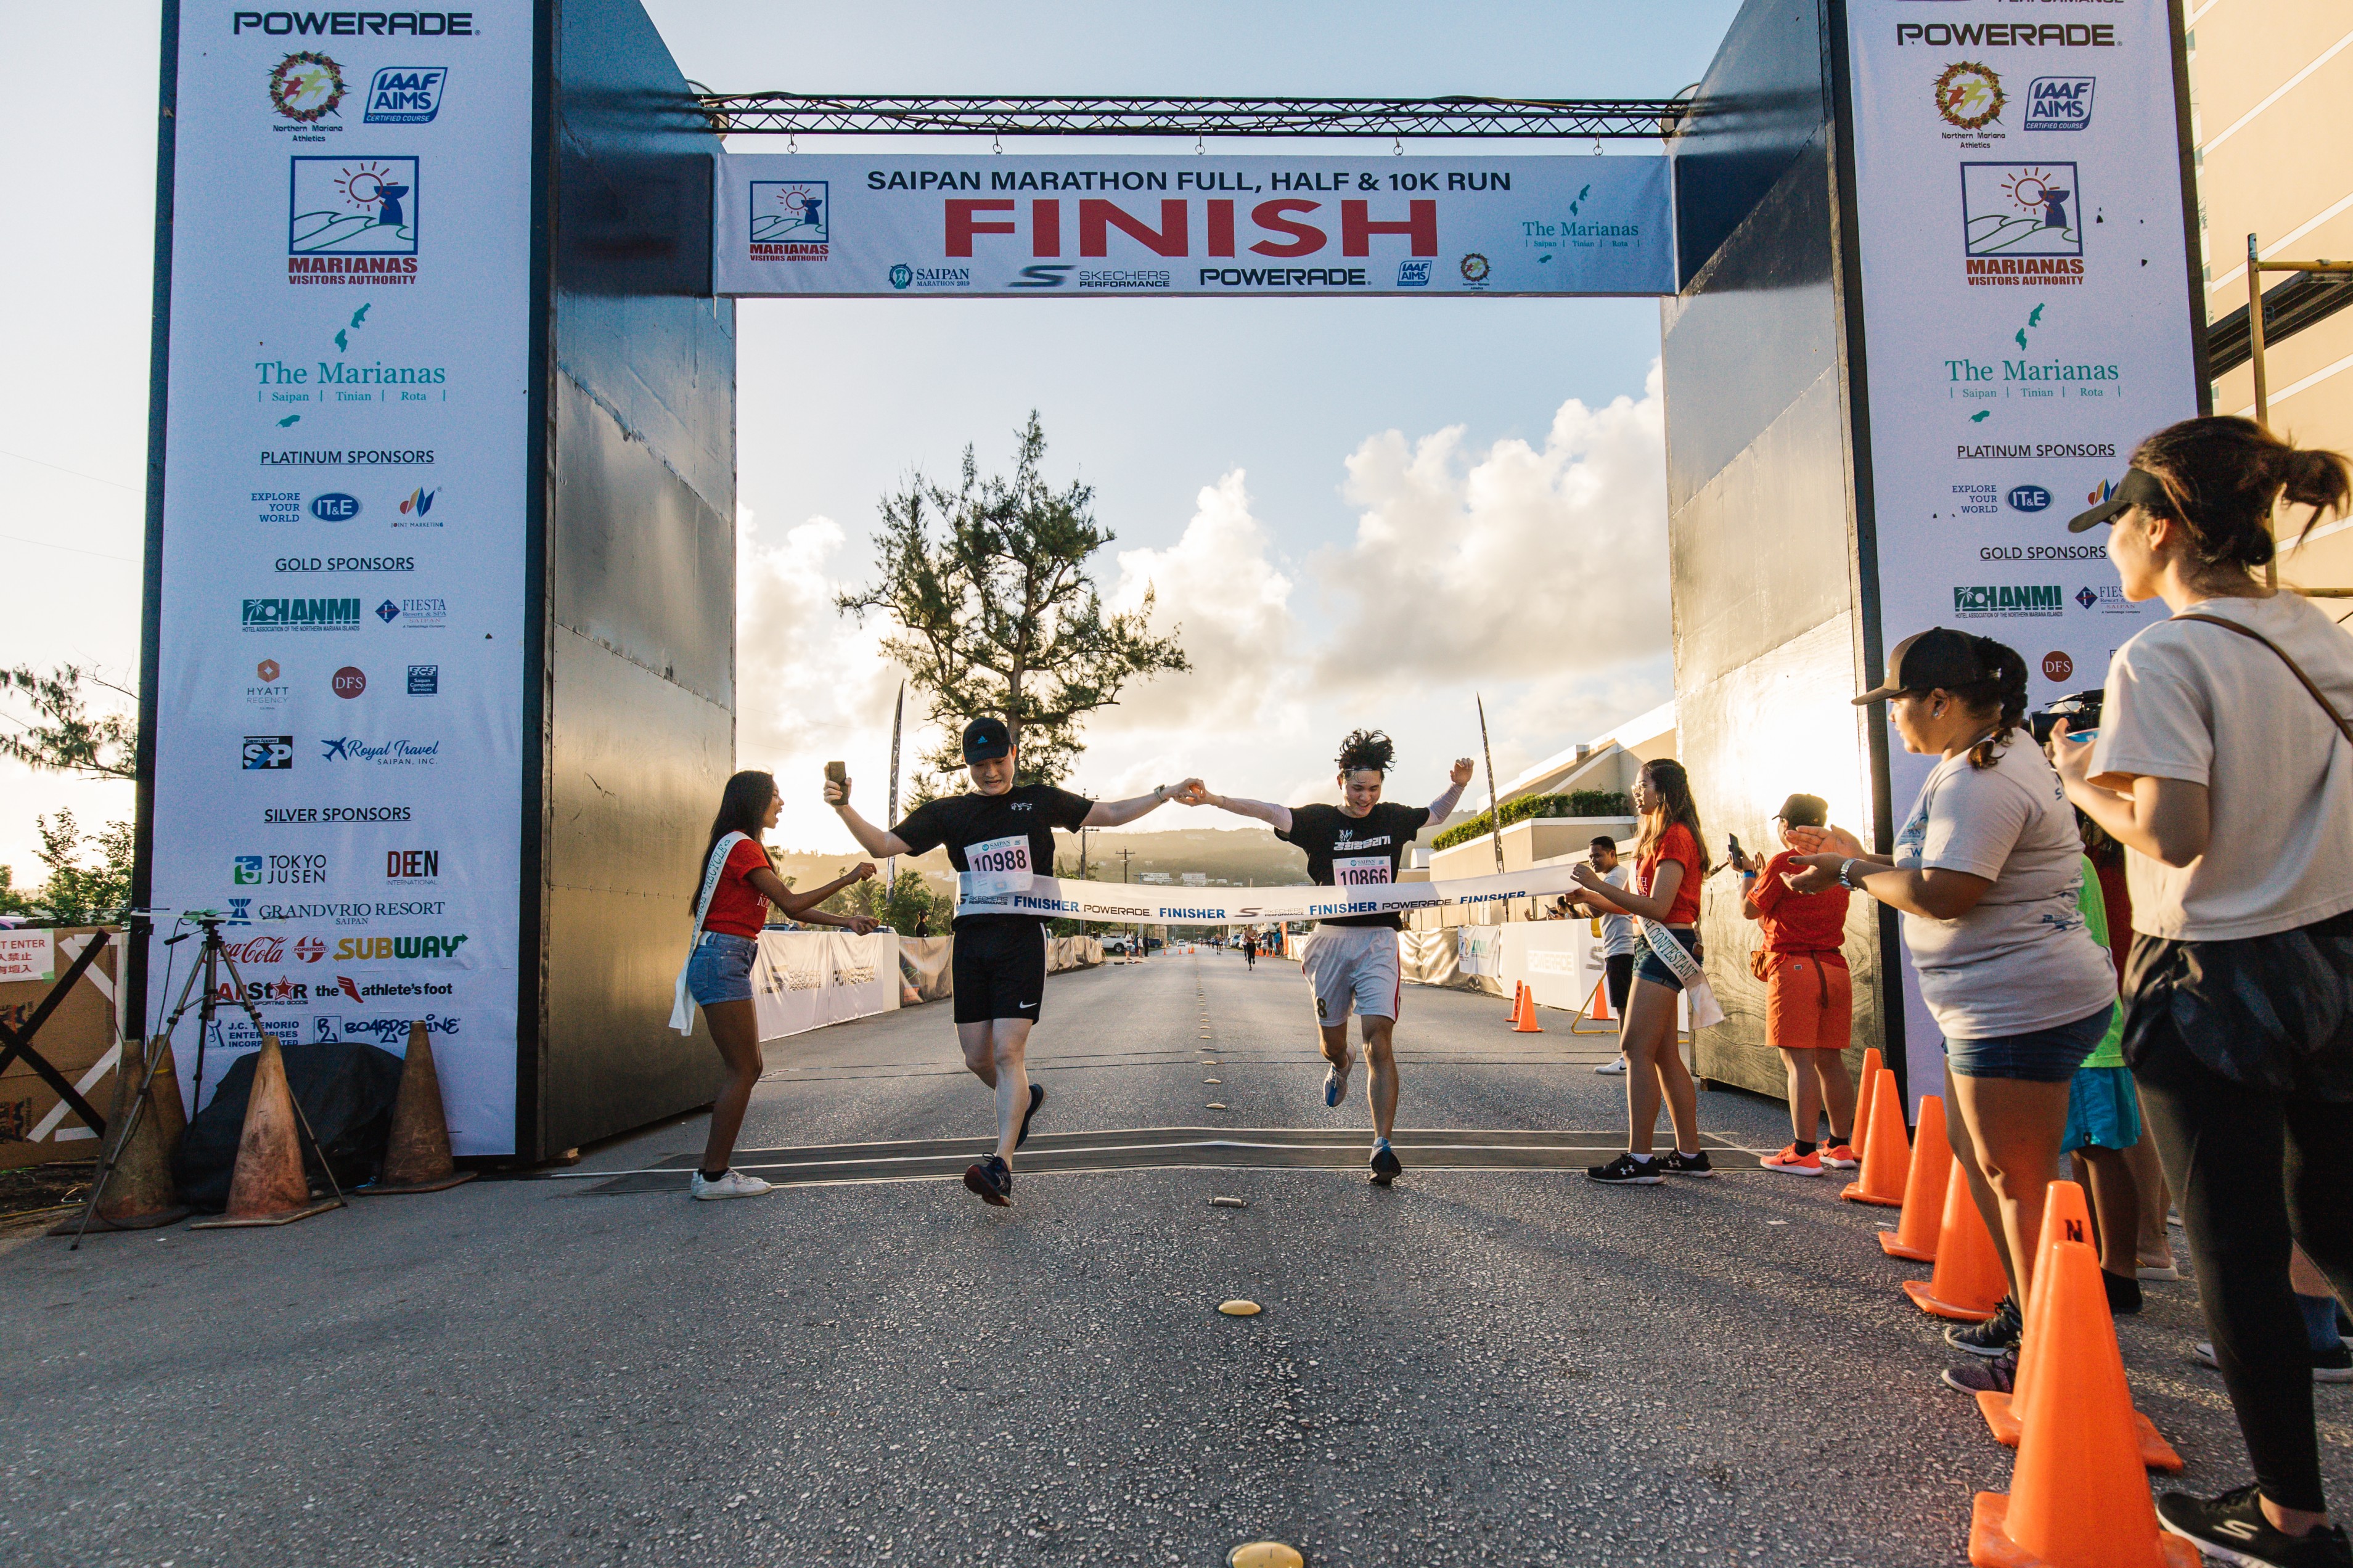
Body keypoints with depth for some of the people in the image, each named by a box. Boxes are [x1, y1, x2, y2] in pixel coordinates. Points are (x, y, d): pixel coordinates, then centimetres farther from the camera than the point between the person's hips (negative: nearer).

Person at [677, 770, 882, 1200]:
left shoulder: (746, 849, 21)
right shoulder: (742, 846, -11)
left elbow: (790, 909, 18)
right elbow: (792, 903, -14)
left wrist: (845, 921, 11)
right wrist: (848, 878, -9)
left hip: (728, 964, 10)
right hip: (722, 960, -10)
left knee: (748, 1069, 10)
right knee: (743, 1071, -7)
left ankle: (712, 1170, 14)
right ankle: (714, 1176, -2)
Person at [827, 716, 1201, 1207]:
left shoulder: (1040, 801, 9)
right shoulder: (948, 813, 12)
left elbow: (1111, 814, 15)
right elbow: (882, 845, 8)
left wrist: (1166, 794, 5)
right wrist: (844, 808, -8)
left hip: (1023, 940, -3)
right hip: (971, 942, 3)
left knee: (1007, 1052, -13)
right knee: (976, 1060, 7)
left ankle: (1002, 1166, -14)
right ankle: (1025, 1098, 38)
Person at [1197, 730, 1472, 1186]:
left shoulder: (1393, 818, 8)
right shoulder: (1319, 820, -2)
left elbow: (1436, 814, 26)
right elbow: (1270, 813, -16)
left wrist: (1458, 784, 7)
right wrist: (1216, 799, -30)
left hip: (1380, 940, 0)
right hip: (1332, 939, 0)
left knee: (1379, 1038, -14)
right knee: (1333, 1041, 10)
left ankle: (1383, 1145, -16)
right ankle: (1340, 1066, 50)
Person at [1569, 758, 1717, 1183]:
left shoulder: (1675, 836, -11)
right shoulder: (1657, 837, 21)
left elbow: (1658, 906, -20)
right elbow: (1636, 905, 18)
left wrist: (1599, 885, -20)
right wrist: (1590, 897, 6)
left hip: (1668, 945, -11)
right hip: (1657, 946, 11)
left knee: (1636, 1049, -12)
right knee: (1664, 1055, 11)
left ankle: (1639, 1158, -12)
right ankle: (1690, 1154, 16)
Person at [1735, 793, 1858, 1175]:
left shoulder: (1784, 863, -9)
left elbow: (1750, 910, 1)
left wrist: (1748, 874, 17)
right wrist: (1763, 872, 30)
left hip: (1793, 967, -7)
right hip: (1834, 968, 7)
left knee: (1799, 1062, -7)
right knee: (1830, 1061, 12)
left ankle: (1804, 1153, -8)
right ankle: (1840, 1147, 17)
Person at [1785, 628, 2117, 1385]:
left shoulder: (1980, 777, -20)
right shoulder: (1995, 757, 16)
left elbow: (1942, 894, -25)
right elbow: (1954, 874, 18)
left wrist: (1850, 872, -12)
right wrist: (1860, 856, 14)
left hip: (2020, 1005, -12)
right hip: (1997, 1003, 12)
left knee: (2018, 1180, -4)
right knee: (1976, 1153, 21)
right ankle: (2024, 1310, 32)